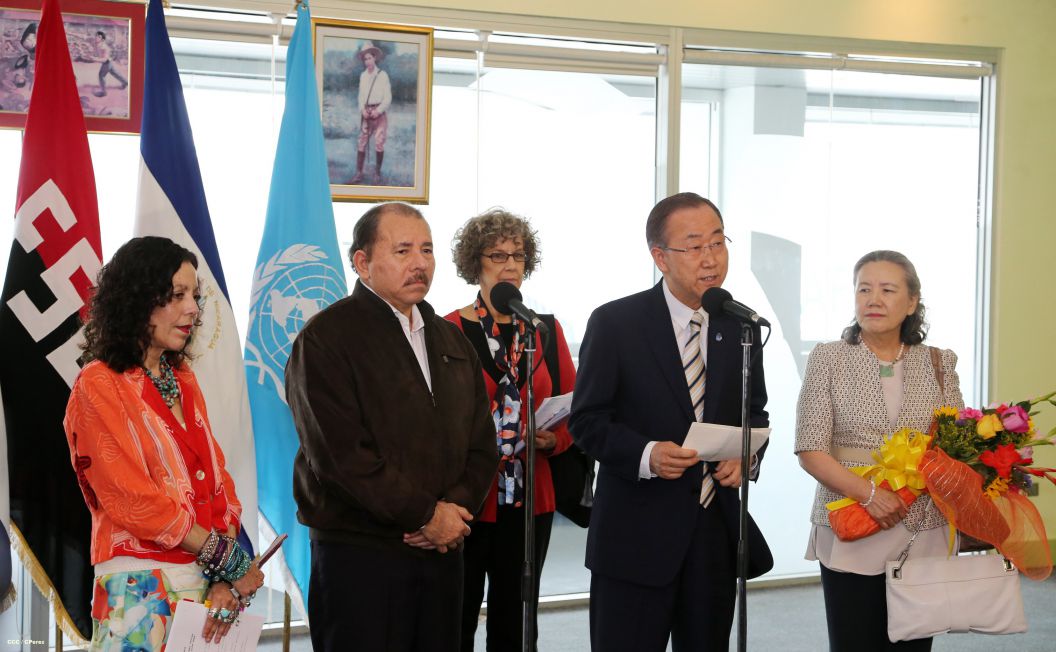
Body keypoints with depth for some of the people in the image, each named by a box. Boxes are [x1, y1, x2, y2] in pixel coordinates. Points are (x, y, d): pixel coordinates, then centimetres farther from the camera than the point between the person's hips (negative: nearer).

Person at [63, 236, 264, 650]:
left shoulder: (183, 381, 13)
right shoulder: (100, 386, -7)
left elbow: (218, 479, 8)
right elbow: (133, 500, -14)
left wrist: (228, 578, -7)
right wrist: (229, 561, -11)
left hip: (205, 583, 6)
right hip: (142, 587, -6)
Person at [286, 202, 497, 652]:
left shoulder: (451, 341, 16)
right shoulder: (326, 338, -6)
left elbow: (481, 442, 14)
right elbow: (341, 454, -15)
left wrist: (456, 507, -6)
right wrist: (426, 515, -14)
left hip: (442, 548, 6)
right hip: (359, 554, -6)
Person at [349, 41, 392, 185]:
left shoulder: (382, 75, -4)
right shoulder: (363, 75, 10)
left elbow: (388, 98, -4)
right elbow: (361, 95, 13)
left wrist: (378, 111, -13)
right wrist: (363, 109, -3)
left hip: (379, 112, -4)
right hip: (366, 112, 4)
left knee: (379, 143, -5)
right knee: (361, 142, 0)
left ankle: (377, 173, 3)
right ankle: (359, 173, 2)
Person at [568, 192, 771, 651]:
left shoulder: (740, 328, 6)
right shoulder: (615, 323, -7)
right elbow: (586, 421, -6)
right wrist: (645, 455, -23)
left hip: (716, 528, 4)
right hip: (637, 534, -4)